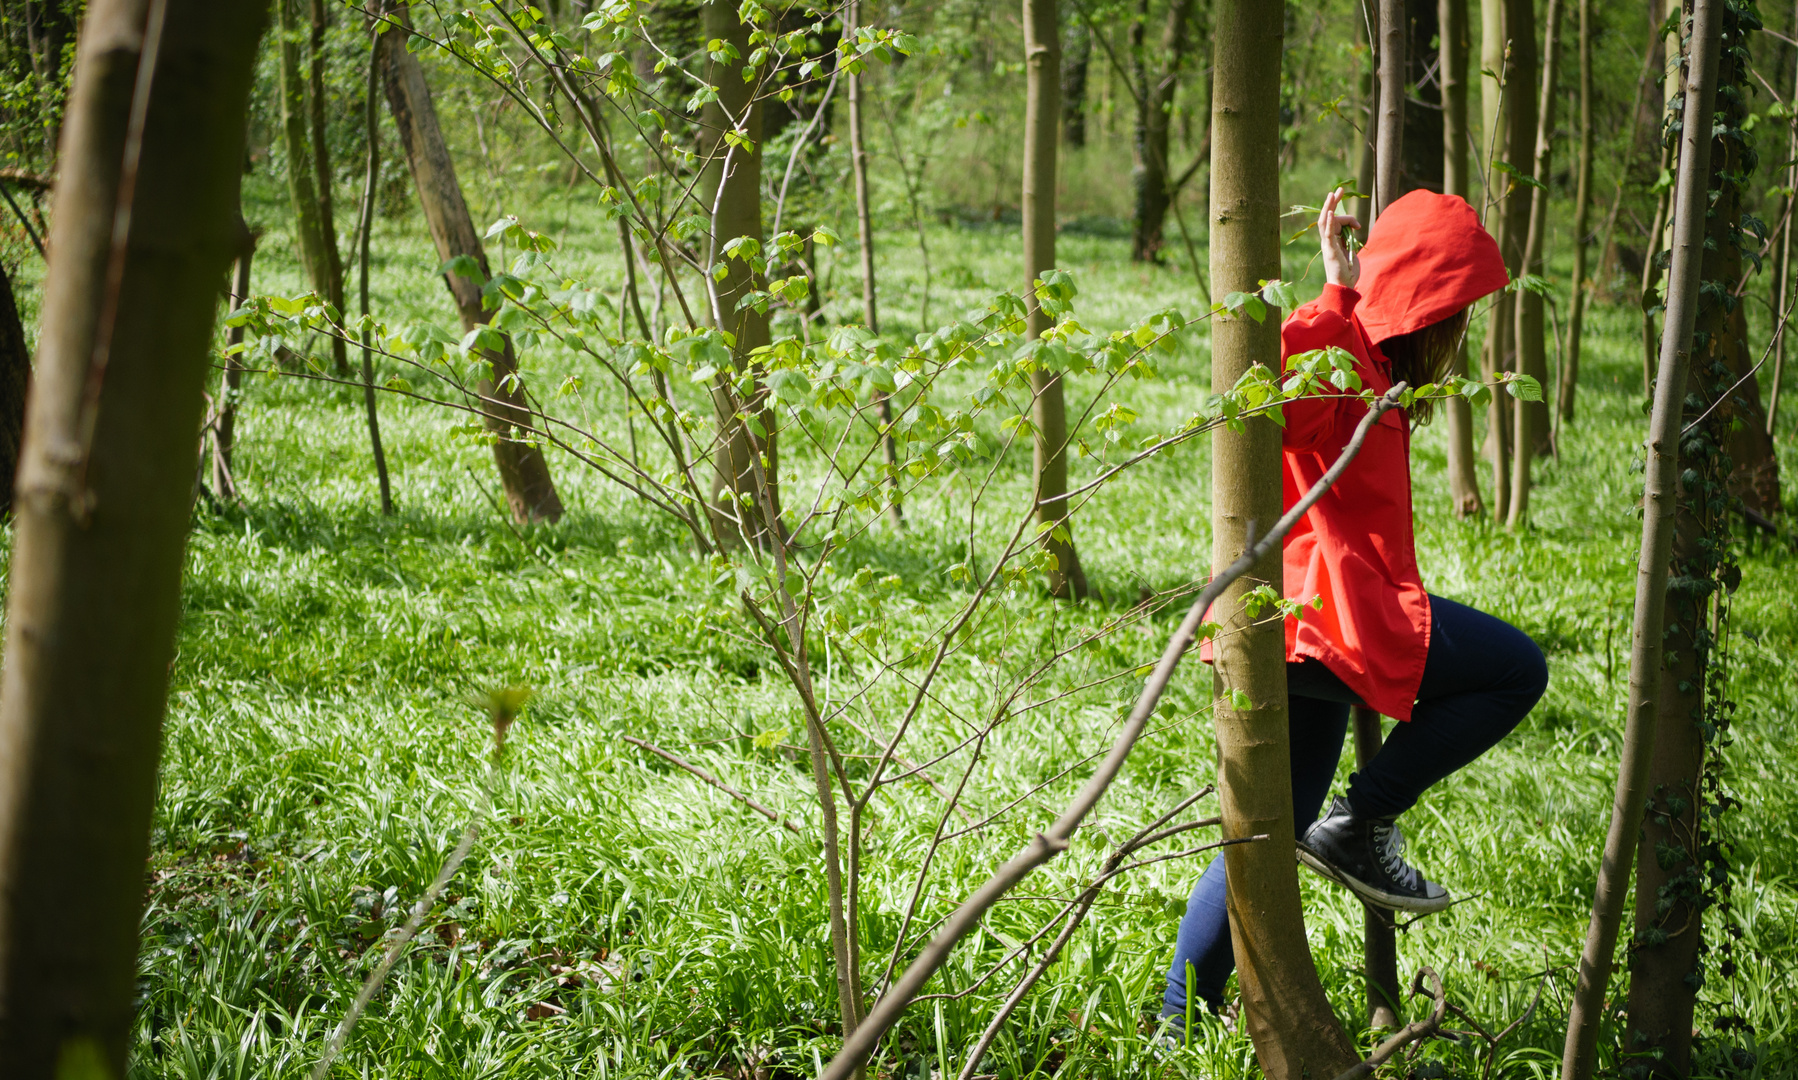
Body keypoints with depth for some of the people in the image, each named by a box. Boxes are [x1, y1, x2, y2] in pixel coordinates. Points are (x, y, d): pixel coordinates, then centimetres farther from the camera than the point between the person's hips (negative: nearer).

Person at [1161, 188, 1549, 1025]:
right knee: (1516, 670, -4)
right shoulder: (1341, 357, -14)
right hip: (1324, 606, -11)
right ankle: (1359, 823, -3)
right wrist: (1338, 295, -32)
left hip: (1309, 619, 11)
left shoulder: (1369, 364, 20)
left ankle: (1180, 1026, 17)